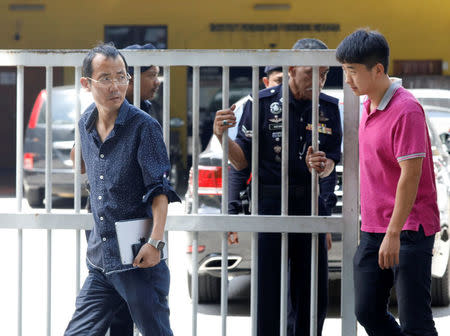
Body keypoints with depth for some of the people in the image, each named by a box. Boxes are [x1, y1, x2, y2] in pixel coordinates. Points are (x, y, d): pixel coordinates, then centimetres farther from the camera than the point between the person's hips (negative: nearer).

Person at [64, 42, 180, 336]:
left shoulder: (144, 126, -9)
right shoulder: (86, 125, 9)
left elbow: (160, 189, -12)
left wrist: (155, 241, -22)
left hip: (139, 260, -6)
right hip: (100, 261, 6)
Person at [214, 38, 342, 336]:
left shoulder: (329, 108, 7)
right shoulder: (263, 103, -3)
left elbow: (331, 161, 7)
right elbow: (242, 161, -1)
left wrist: (321, 167, -17)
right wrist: (223, 136, -20)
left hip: (311, 208, 3)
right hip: (270, 206, -3)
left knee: (315, 299, 6)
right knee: (269, 297, -3)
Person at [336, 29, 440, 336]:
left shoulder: (406, 110, -17)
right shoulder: (369, 105, 11)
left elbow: (410, 175, -20)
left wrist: (394, 233, -21)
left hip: (408, 228, -9)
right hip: (373, 228, 9)